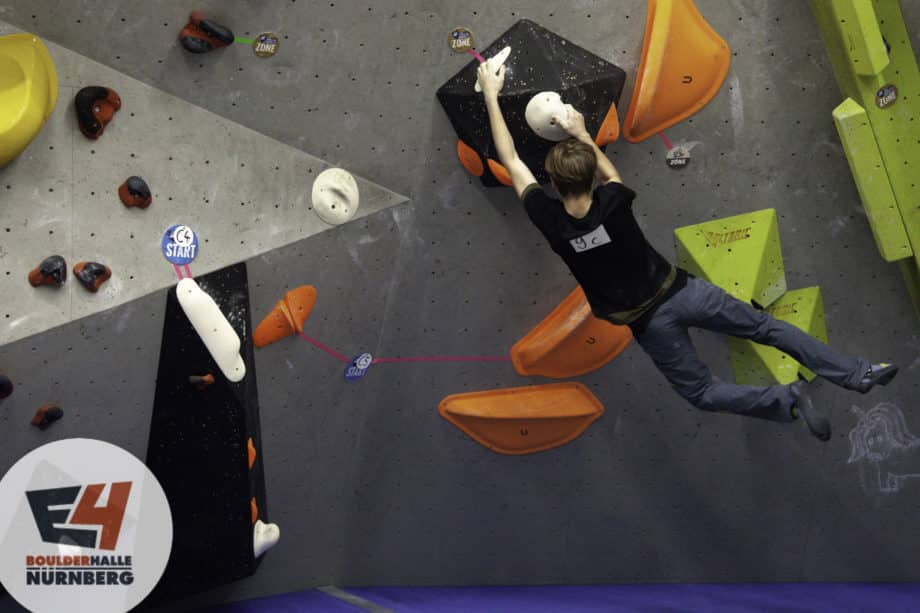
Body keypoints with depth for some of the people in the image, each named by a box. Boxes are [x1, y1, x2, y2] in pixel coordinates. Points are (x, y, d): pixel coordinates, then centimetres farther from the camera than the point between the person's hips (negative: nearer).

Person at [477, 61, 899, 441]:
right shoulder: (612, 204, -15)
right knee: (766, 327, 15)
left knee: (702, 393, 14)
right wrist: (582, 133, 19)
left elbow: (510, 160, -5)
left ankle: (786, 401, -5)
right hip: (679, 290, 2)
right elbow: (609, 174, 15)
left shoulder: (550, 221, -17)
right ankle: (856, 374, 15)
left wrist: (491, 95, 4)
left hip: (648, 321, -1)